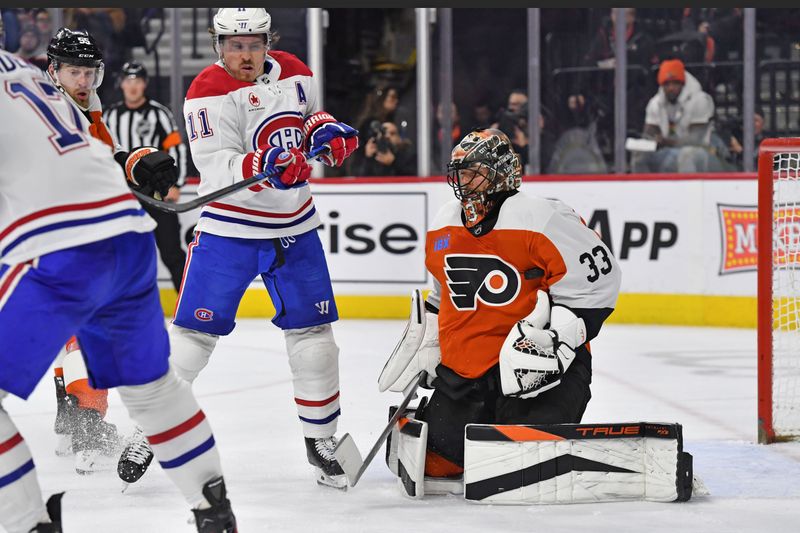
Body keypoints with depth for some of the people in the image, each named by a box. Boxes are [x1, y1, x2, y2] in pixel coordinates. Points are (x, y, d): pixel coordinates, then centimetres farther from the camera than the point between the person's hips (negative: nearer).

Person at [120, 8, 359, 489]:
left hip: (294, 227, 5)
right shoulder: (208, 93, -15)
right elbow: (218, 170, -24)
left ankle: (321, 439, 17)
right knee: (194, 333, -6)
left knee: (312, 331, 5)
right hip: (228, 228, -5)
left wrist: (327, 130, 0)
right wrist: (264, 166, -41)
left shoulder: (294, 72, 3)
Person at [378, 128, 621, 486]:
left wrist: (556, 336, -20)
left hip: (534, 363, -6)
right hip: (465, 364, 6)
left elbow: (595, 284, -13)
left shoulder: (542, 220, -14)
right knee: (436, 457, -1)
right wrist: (427, 346, 21)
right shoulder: (443, 227, 9)